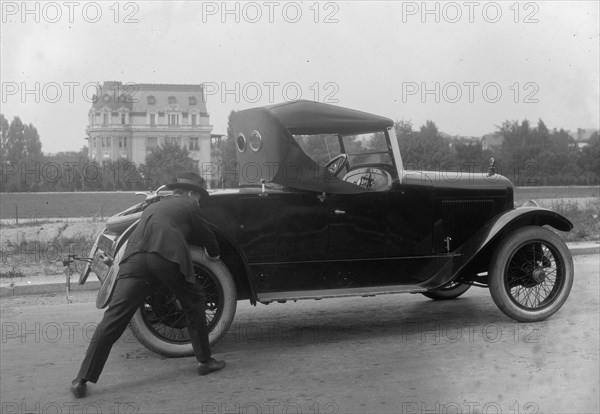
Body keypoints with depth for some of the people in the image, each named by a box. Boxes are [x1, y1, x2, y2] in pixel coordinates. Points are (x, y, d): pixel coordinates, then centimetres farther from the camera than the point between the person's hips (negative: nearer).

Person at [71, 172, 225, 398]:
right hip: (167, 255, -4)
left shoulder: (153, 207, 38)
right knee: (194, 304, 19)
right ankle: (204, 361, 25)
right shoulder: (188, 206, 22)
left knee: (113, 319, -1)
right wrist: (214, 254, 52)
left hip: (134, 257, 4)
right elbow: (207, 236, 31)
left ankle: (82, 379, -4)